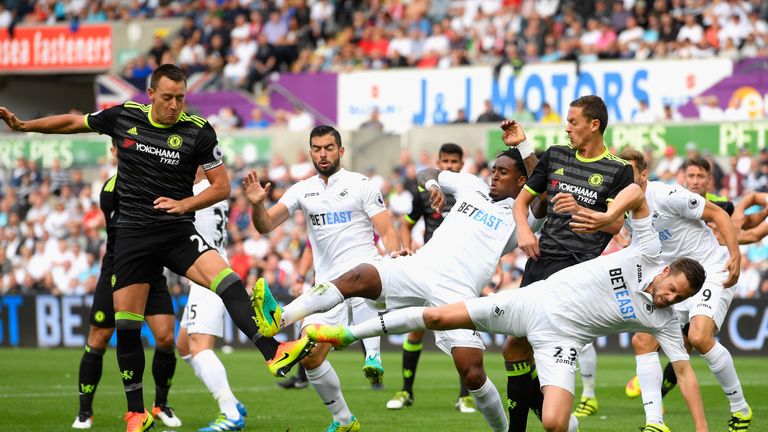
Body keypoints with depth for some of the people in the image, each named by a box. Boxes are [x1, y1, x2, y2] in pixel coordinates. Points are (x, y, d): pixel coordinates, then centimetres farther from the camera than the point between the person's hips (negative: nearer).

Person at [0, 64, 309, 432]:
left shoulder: (198, 131, -5)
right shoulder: (123, 116, 1)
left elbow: (222, 186, 1)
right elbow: (74, 122, 18)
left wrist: (184, 204, -13)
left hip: (177, 232, -2)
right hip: (131, 233, 2)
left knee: (226, 280, -28)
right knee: (126, 325, 0)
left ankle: (273, 353, -35)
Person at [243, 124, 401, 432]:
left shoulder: (360, 185, 2)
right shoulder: (302, 190, 12)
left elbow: (387, 231, -3)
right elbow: (265, 225, 3)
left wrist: (394, 255, -24)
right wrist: (256, 204, -19)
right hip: (327, 285, 5)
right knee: (310, 358, -2)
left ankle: (373, 356, -46)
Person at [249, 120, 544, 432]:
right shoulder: (472, 187, 26)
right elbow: (427, 173, 37)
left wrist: (523, 146, -7)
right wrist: (432, 184, 13)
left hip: (456, 292, -3)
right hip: (418, 268, 3)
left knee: (472, 373, -16)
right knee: (359, 277, -24)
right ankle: (278, 319, -36)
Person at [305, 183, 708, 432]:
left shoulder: (664, 321, -7)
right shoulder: (647, 256, -9)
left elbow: (685, 372, -6)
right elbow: (636, 192, -11)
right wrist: (608, 216, -26)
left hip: (560, 338, -1)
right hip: (536, 300, 1)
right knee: (438, 316, -3)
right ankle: (346, 334, 12)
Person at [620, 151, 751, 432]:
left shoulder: (667, 196, -17)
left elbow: (718, 215, -14)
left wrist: (735, 256, -21)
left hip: (712, 273, -8)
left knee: (699, 337, -28)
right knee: (642, 340, -6)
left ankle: (740, 408, -10)